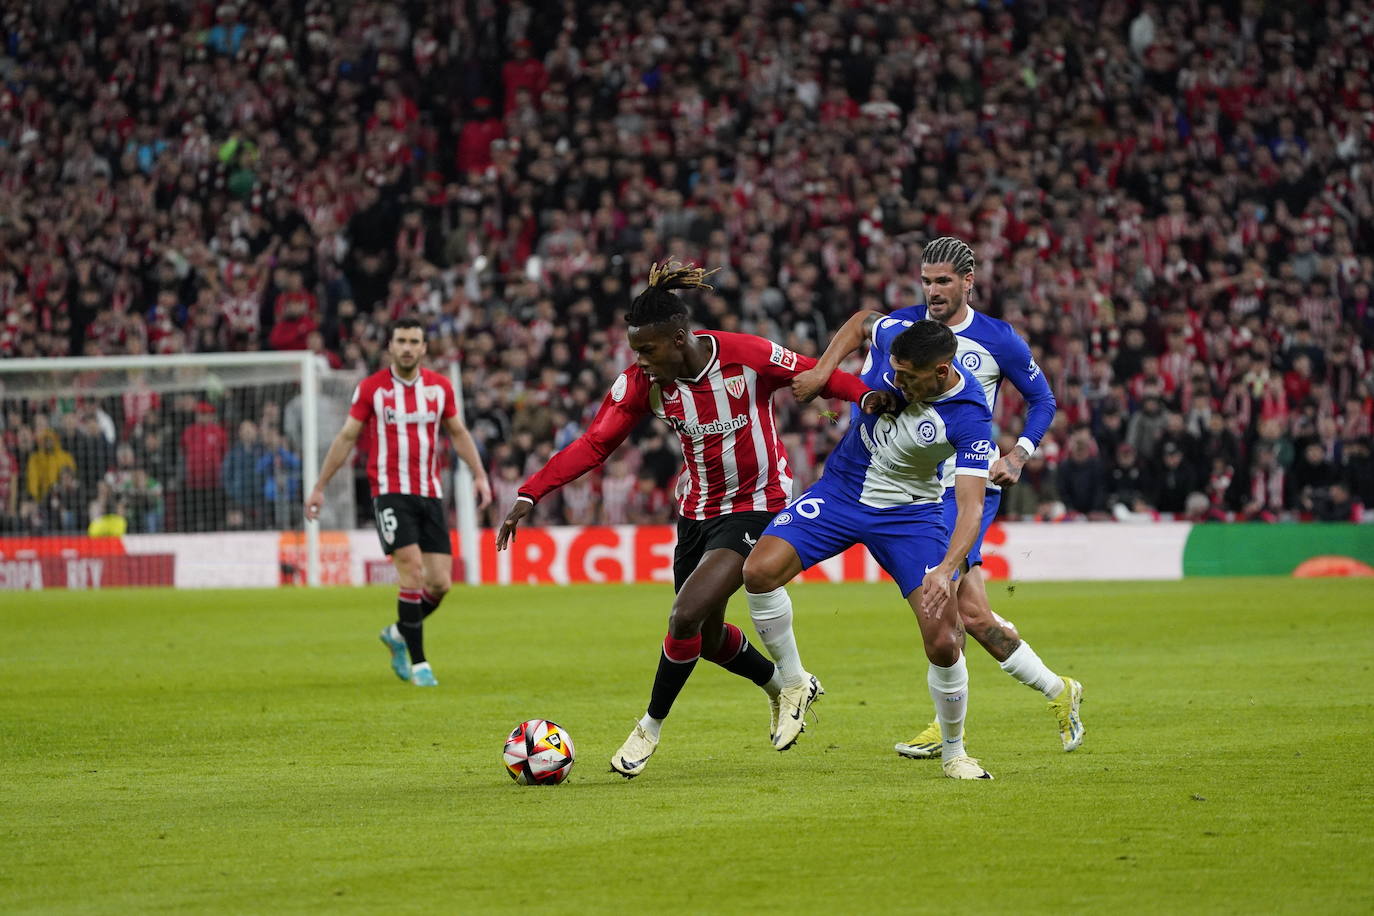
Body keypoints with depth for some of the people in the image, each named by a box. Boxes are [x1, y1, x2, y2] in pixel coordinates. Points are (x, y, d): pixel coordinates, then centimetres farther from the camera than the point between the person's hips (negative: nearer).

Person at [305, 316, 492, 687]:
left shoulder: (440, 387, 6)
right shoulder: (370, 388, -2)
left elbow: (458, 433, 18)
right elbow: (346, 437, 5)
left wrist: (480, 476, 9)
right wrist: (319, 487, 5)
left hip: (430, 493, 4)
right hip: (390, 492, -4)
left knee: (440, 583, -2)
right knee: (412, 570, -18)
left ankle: (399, 634, 26)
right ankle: (418, 663, -10)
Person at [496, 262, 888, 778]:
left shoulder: (747, 356, -22)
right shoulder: (643, 381, -12)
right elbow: (594, 444, -13)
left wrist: (868, 396, -31)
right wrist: (530, 495, -23)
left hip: (755, 507, -6)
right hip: (697, 509, 6)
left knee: (687, 618, -18)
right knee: (706, 637, 15)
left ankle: (651, 727, 3)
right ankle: (786, 688, 43)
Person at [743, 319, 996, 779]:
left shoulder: (969, 418, -28)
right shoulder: (892, 336, -17)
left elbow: (971, 507, -32)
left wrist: (946, 570, -47)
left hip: (910, 512, -3)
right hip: (841, 489, 3)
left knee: (944, 643, -12)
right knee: (759, 571, -19)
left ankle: (953, 753, 14)